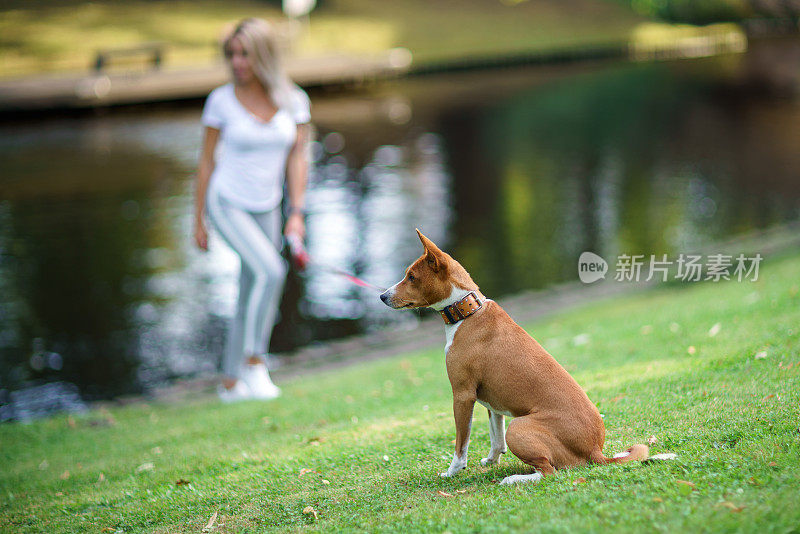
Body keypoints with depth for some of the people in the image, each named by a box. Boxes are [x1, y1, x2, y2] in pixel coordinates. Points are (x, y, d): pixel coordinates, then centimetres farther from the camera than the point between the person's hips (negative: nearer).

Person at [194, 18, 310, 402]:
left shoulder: (294, 101, -5)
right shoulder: (221, 101, -11)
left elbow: (297, 160, -1)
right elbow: (206, 161, -4)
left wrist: (297, 214, -11)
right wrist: (198, 221, -2)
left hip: (266, 209, 4)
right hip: (226, 204, -4)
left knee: (251, 300, 8)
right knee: (271, 271, -25)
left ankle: (231, 383, 21)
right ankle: (255, 360, -12)